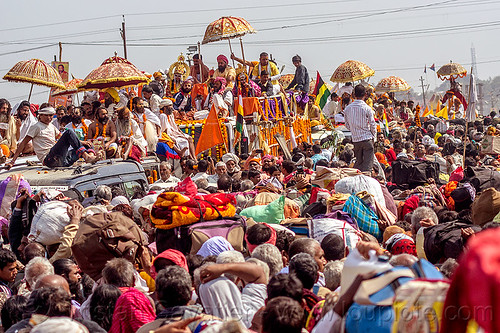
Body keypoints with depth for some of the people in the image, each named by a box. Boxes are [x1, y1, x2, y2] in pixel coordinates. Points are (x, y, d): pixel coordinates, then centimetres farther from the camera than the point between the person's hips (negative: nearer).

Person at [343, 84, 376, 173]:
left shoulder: (347, 108, 0)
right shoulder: (367, 108, -12)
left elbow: (347, 125, 9)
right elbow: (372, 125, -6)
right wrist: (373, 135, 12)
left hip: (355, 139, 4)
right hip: (367, 139, -4)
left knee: (358, 162, 16)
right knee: (368, 163, -2)